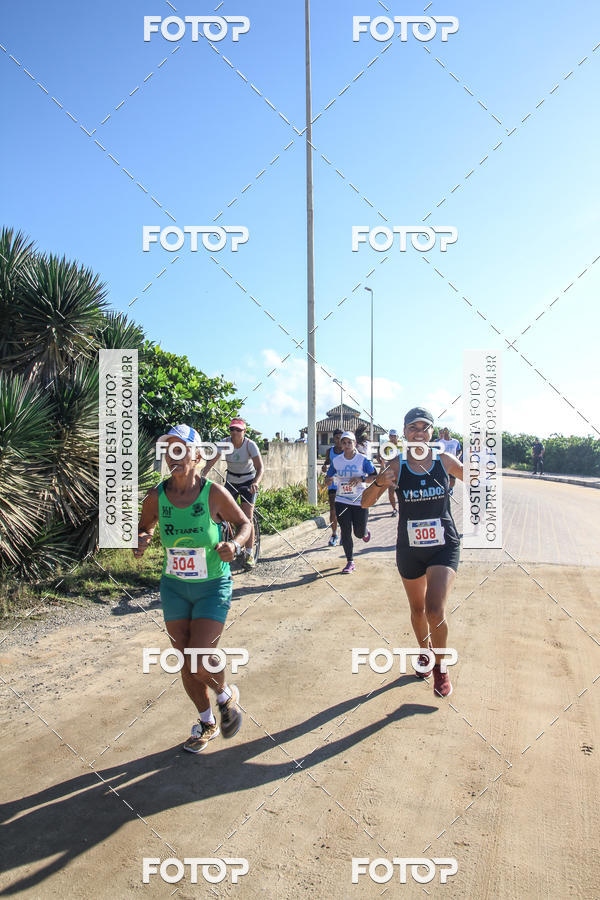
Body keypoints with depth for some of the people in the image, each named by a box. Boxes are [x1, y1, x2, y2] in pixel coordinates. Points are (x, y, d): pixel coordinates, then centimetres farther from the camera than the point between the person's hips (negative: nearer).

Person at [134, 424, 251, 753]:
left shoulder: (214, 493, -16)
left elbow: (244, 523, -2)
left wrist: (234, 545, -22)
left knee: (199, 661, -14)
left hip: (213, 587, -4)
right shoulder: (156, 496, -8)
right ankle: (207, 723, 38)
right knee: (185, 663, 12)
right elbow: (144, 527, 10)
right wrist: (142, 540, -13)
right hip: (174, 587, 4)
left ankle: (227, 695, 22)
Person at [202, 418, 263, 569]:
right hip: (231, 481, 3)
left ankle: (249, 554, -3)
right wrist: (202, 477, -38)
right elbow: (210, 462, -21)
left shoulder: (250, 445, -21)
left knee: (247, 518, -10)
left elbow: (260, 468, -29)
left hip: (248, 482, -3)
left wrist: (255, 483, -48)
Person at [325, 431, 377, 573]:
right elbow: (328, 480, 8)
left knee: (359, 533, 4)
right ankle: (350, 562, 12)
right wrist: (329, 480, -16)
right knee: (345, 532, 1)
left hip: (360, 501, -2)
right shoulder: (336, 460, 2)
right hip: (341, 501, 2)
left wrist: (361, 479, -21)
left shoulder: (363, 460, -6)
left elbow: (375, 476, -5)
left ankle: (365, 533, 43)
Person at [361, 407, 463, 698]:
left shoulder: (445, 461, -5)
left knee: (435, 611, -17)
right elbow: (365, 502, -7)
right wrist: (379, 483, -27)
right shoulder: (396, 466, -6)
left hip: (444, 546, -1)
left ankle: (440, 667, 10)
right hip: (409, 549, 2)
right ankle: (424, 652, 47)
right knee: (417, 610, 17)